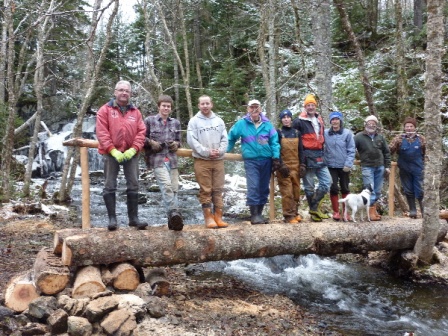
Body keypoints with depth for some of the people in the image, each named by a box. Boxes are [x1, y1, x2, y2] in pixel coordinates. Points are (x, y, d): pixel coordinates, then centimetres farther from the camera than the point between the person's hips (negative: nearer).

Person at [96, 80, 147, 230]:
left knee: (133, 185, 3)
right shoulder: (105, 110, 2)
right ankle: (112, 218, 5)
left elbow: (141, 132, 5)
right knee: (110, 186, -2)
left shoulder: (136, 112, 10)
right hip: (111, 153, -2)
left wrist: (133, 149, -10)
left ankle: (133, 218, 10)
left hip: (131, 153, 3)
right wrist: (113, 150, -15)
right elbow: (102, 132, -6)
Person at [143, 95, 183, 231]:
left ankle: (173, 219, 6)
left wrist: (176, 144, 3)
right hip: (157, 159, -4)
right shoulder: (149, 120, 5)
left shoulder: (176, 123, 17)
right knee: (166, 185, -23)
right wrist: (151, 143, -8)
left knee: (174, 188, 0)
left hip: (172, 159, 5)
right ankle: (174, 213, -29)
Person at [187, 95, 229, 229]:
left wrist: (219, 151, -10)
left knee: (218, 190, 5)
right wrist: (206, 152, -14)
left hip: (218, 160, 3)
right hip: (202, 161, -3)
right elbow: (191, 140, -8)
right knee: (205, 190, -2)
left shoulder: (219, 121, 12)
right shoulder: (194, 121, 1)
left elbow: (225, 139, 8)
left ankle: (218, 217, 10)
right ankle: (208, 217, 3)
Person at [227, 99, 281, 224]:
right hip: (251, 161, -3)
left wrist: (276, 157, -4)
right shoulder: (241, 124, 0)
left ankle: (259, 213, 20)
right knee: (253, 187, -12)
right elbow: (231, 138, 10)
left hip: (266, 160, 3)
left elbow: (274, 141, 3)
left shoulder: (267, 124, 5)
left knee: (264, 188, 9)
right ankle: (254, 215, -4)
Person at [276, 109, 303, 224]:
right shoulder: (278, 132, 1)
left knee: (296, 191, 7)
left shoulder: (297, 133, 13)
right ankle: (289, 216, -3)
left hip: (295, 166, 4)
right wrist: (281, 165, -13)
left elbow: (300, 150, 13)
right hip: (284, 167, -4)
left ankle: (295, 213, 20)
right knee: (287, 192, -8)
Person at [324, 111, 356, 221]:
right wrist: (323, 161, -4)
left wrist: (348, 164, -12)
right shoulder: (325, 133, -1)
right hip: (331, 166, 1)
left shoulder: (347, 133, -6)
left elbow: (351, 150, -6)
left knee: (345, 189, 9)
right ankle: (336, 212, 11)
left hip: (344, 166, -1)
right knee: (333, 189, 2)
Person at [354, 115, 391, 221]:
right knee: (370, 190, -9)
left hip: (380, 167, 5)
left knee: (378, 191, 10)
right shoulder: (359, 137, -4)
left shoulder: (380, 137, 10)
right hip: (367, 167, -5)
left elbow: (386, 152, 15)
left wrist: (387, 166, 11)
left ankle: (374, 209, 23)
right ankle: (371, 211, -4)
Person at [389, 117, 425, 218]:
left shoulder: (421, 139, 1)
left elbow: (426, 154, 4)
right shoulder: (399, 138, 0)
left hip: (418, 169, -1)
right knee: (408, 191, 9)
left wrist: (425, 166, 1)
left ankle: (424, 210, 12)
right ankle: (412, 210, 20)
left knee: (420, 191, -1)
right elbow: (390, 150, -2)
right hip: (405, 170, 1)